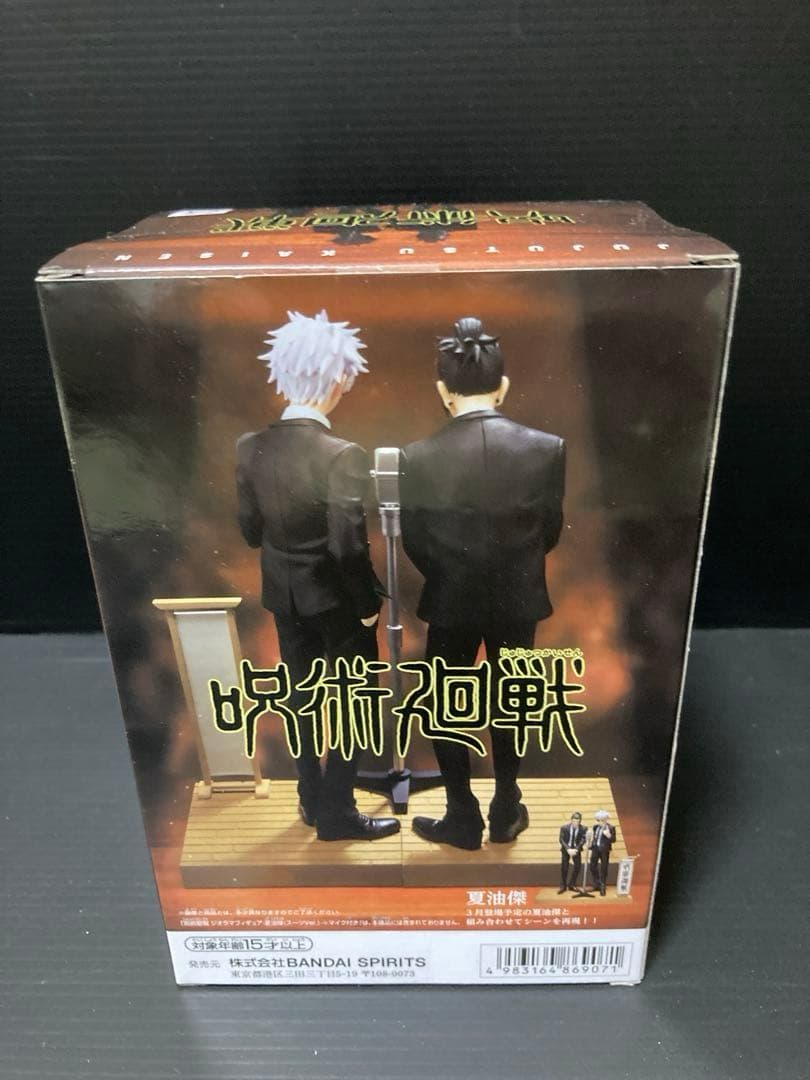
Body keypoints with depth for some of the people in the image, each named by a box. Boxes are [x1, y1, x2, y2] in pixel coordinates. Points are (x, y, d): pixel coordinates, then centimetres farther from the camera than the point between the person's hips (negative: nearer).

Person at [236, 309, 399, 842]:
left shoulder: (251, 448, -8)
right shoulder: (343, 456, -25)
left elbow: (251, 529, 1)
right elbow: (349, 547, -23)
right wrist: (368, 604, -10)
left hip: (284, 594, 6)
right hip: (336, 599, -6)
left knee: (302, 697, 21)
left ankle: (313, 798, 37)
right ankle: (337, 813, 26)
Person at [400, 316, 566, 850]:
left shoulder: (419, 458, -18)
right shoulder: (547, 448, -14)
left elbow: (414, 542, -6)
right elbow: (550, 531, -2)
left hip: (451, 601, -2)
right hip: (519, 598, 2)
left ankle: (463, 820, 30)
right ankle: (506, 813, 36)